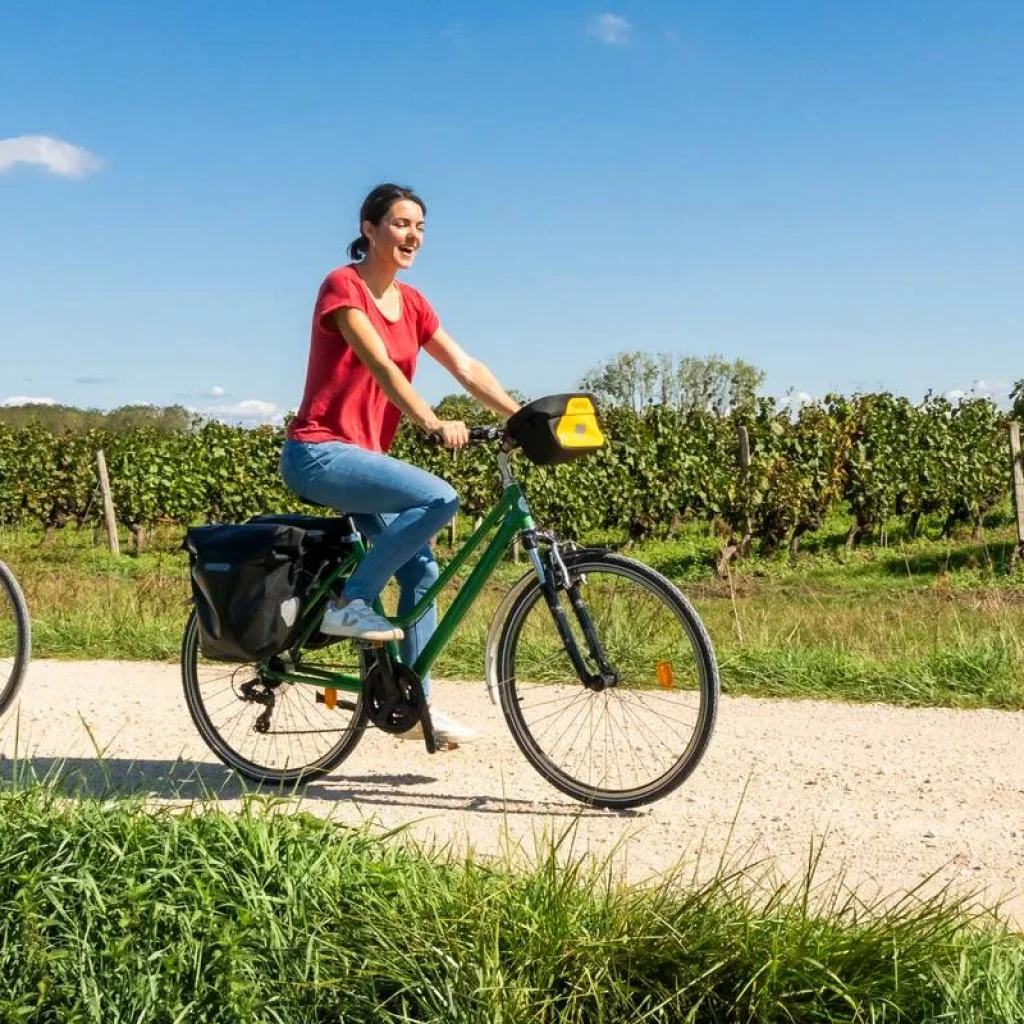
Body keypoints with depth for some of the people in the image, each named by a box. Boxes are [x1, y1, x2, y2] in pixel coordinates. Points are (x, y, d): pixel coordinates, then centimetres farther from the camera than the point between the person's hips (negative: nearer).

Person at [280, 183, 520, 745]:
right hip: (319, 452, -8)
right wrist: (432, 422, -35)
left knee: (422, 568, 2)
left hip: (363, 454, 8)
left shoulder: (412, 302, 12)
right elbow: (380, 365, -23)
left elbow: (467, 367, 5)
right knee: (438, 498, -26)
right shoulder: (343, 286, -10)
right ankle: (350, 604, -13)